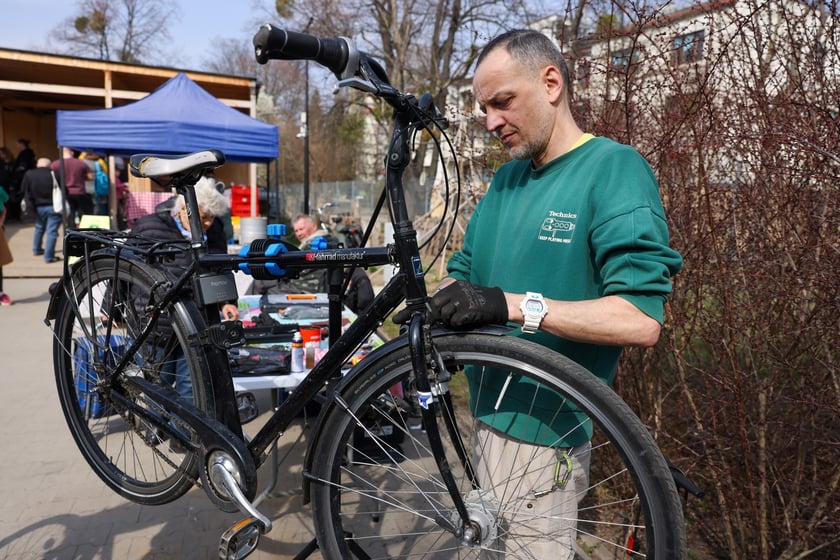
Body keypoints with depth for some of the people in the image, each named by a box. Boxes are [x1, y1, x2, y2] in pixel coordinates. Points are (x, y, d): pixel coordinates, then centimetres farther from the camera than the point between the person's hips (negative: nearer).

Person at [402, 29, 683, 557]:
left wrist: (513, 305, -30)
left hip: (545, 429, -7)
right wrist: (435, 301, -7)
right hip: (491, 410, 7)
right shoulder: (506, 178, 10)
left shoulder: (615, 169, -14)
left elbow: (641, 319, -23)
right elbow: (465, 271, 14)